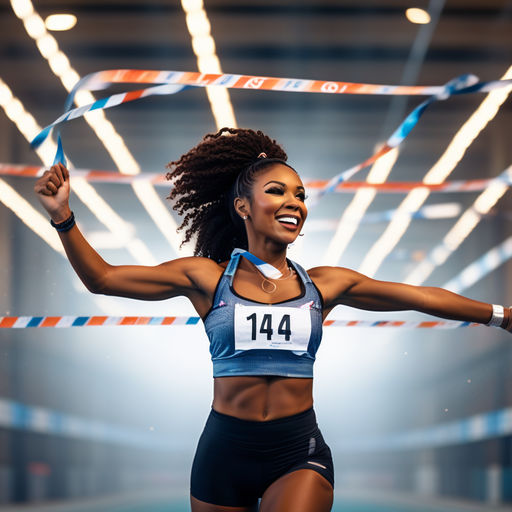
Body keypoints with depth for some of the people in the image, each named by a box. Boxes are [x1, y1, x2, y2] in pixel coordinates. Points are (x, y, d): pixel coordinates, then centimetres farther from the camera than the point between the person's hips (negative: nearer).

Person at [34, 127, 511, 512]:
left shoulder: (325, 283, 6)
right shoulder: (207, 277, 2)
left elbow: (421, 297, 11)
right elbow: (102, 278, 0)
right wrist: (63, 216, -12)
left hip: (299, 451, 0)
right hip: (225, 448, 0)